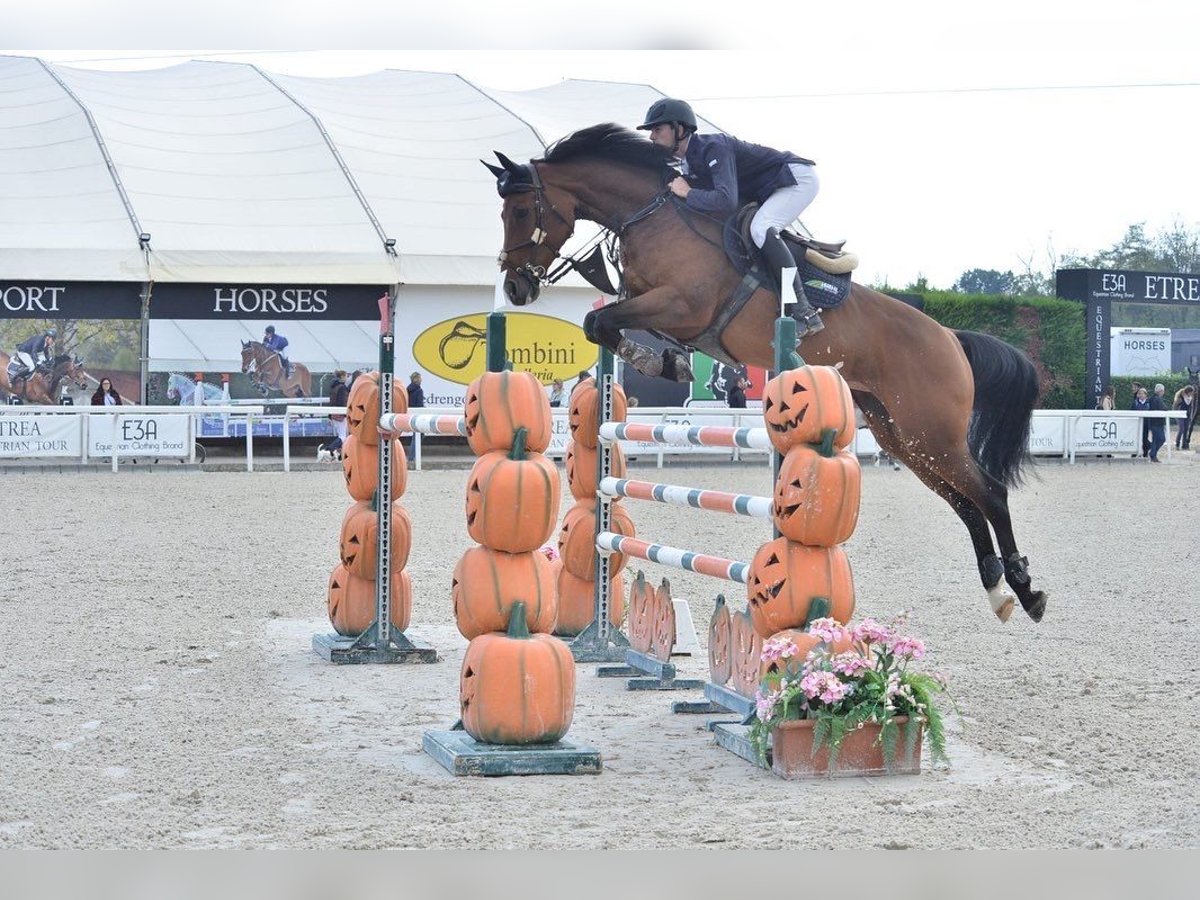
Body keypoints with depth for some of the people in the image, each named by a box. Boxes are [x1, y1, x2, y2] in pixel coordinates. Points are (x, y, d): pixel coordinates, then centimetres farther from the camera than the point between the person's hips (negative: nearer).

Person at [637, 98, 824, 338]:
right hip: (770, 190, 11)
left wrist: (688, 193, -26)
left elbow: (726, 201, -39)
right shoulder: (690, 162, 5)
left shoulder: (713, 148, -27)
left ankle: (803, 312, -34)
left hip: (799, 177, -11)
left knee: (760, 229, -30)